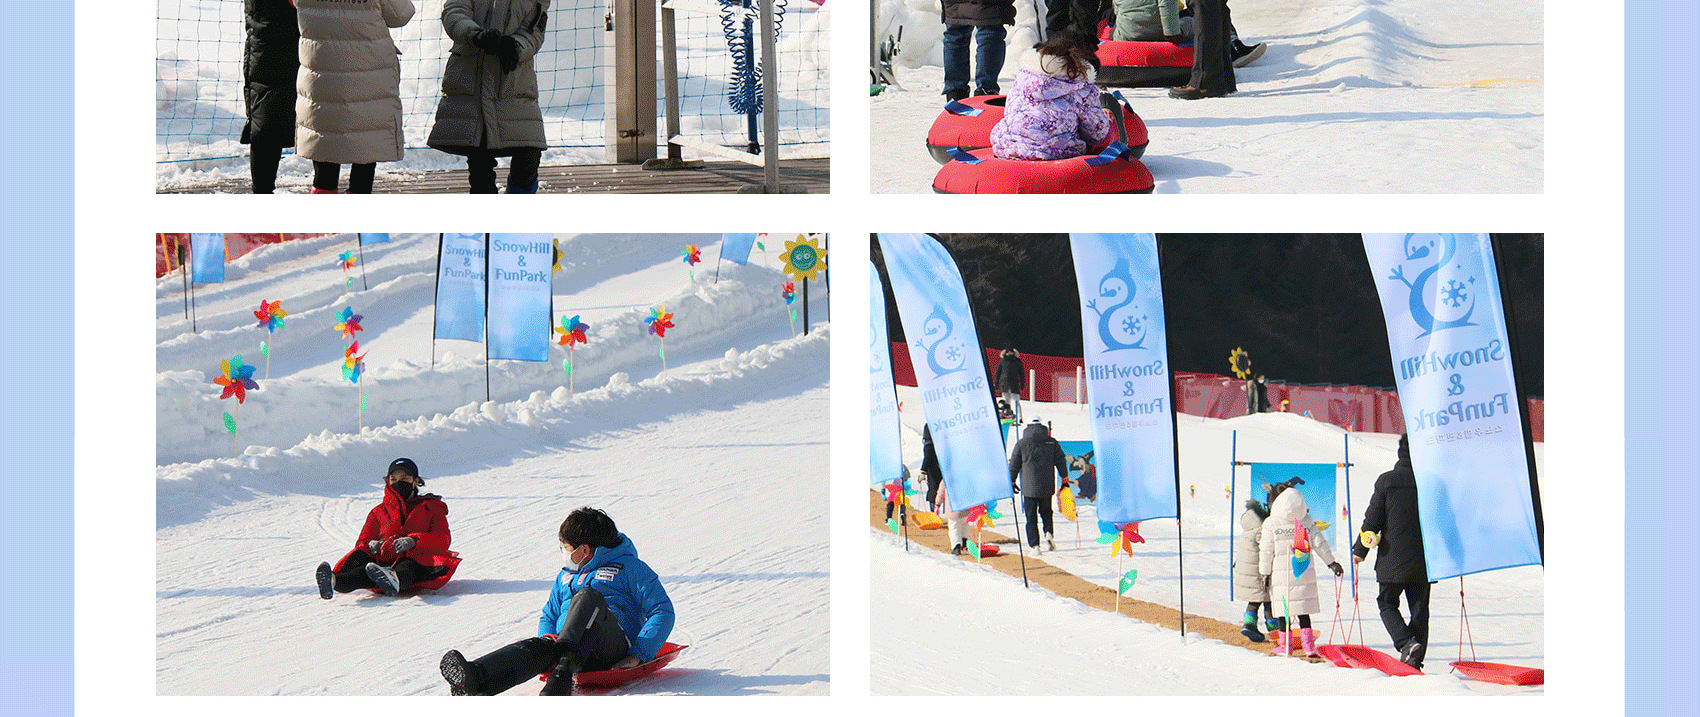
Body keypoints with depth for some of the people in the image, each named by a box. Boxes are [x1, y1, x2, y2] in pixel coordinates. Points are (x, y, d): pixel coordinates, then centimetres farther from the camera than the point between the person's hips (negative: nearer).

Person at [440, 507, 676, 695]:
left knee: (588, 597, -32)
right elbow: (549, 616, 36)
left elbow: (663, 611, 1)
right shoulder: (566, 576, 31)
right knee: (541, 646, -32)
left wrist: (638, 656, -12)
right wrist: (549, 638, 10)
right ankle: (473, 679, -63)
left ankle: (563, 673, -56)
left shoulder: (629, 567, 10)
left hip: (615, 651, -4)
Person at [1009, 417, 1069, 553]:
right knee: (1046, 512, 19)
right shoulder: (1052, 442, 4)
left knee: (1031, 518, 2)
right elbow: (1061, 461, 7)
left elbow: (1014, 465, 4)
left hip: (1029, 486, -2)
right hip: (1047, 486, 2)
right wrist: (1064, 478, 16)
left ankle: (1034, 545, -5)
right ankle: (1048, 533, -6)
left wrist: (1012, 481, 15)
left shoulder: (1021, 443, 0)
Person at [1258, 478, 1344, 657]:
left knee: (1283, 609, 7)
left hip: (1281, 574, -2)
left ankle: (1285, 644, 11)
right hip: (1305, 574, 2)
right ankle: (1308, 644, 6)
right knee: (1303, 611, 10)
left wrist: (1265, 574, 2)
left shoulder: (1270, 524, -6)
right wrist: (1331, 562, 13)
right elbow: (1320, 543, 4)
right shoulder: (1307, 520, 1)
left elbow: (1265, 551, -4)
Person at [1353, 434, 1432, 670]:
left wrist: (1360, 550, 8)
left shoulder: (1387, 481, -6)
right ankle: (1415, 660, 6)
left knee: (1387, 603, 11)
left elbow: (1373, 519, -3)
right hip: (1423, 561, 3)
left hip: (1393, 559, -3)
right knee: (1419, 608, 9)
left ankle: (1406, 642, -12)